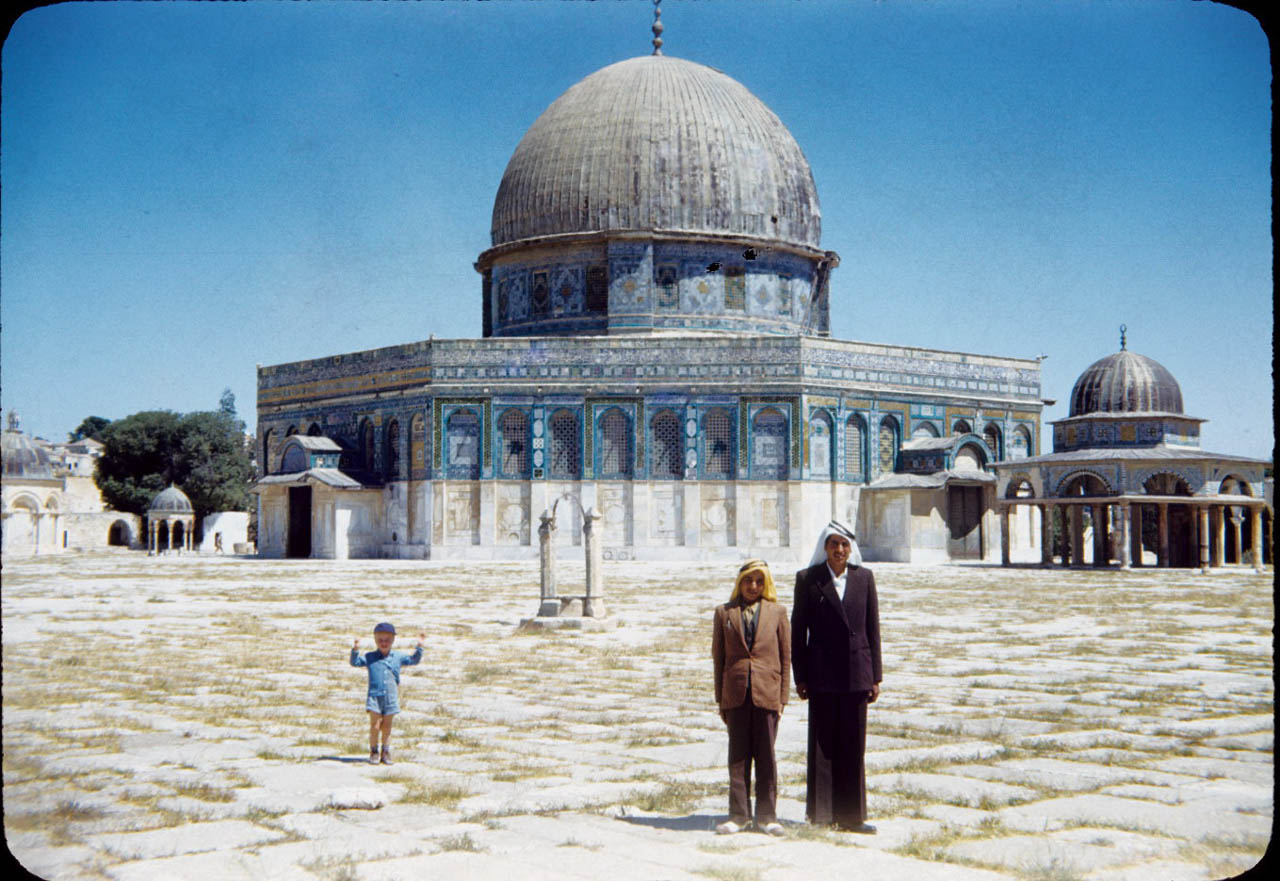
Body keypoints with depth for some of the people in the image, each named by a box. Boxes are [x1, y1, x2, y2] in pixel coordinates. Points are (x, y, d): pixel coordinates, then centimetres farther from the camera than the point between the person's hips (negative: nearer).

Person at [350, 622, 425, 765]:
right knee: (375, 725, -4)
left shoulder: (398, 657, 10)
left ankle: (386, 752, 16)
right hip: (374, 696, -2)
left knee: (387, 726, 7)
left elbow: (413, 660, 11)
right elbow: (355, 662, -1)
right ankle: (373, 752, 7)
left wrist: (419, 647, -1)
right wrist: (355, 649, -17)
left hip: (391, 697, 2)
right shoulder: (369, 657, 5)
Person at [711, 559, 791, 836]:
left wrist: (782, 696, 1)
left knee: (766, 754, 3)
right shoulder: (724, 612, 8)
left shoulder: (777, 612, 6)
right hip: (736, 693, 1)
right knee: (738, 755, 5)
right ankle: (739, 814, 11)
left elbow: (786, 656, 7)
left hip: (766, 693, -1)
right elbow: (718, 656, 9)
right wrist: (720, 698, 6)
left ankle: (767, 815, 11)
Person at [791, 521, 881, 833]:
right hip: (822, 673, -2)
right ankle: (821, 816, 9)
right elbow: (797, 630, 2)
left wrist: (875, 676, 4)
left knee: (853, 747, 6)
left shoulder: (864, 577, 8)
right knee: (822, 744, 2)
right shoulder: (808, 579, 1)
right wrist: (800, 677, -2)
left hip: (856, 674, 2)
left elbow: (873, 628, 8)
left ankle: (851, 816, 12)